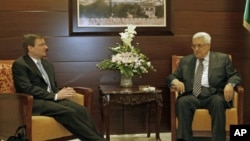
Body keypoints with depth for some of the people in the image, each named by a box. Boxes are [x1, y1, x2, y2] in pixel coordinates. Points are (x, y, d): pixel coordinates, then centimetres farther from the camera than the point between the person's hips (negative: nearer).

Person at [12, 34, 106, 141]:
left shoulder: (47, 64, 21)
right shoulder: (19, 64, -3)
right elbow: (27, 89, -15)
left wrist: (61, 93, 0)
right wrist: (55, 96, -16)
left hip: (53, 99, 7)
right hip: (35, 103, -7)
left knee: (81, 110, -21)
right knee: (69, 112, -31)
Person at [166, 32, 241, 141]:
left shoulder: (222, 58, 14)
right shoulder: (185, 60, 20)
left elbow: (235, 75, 9)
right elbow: (172, 76, 18)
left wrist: (230, 84, -15)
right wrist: (175, 81, -7)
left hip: (214, 95, -1)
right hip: (193, 96, 2)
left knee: (218, 101, -35)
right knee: (182, 101, -31)